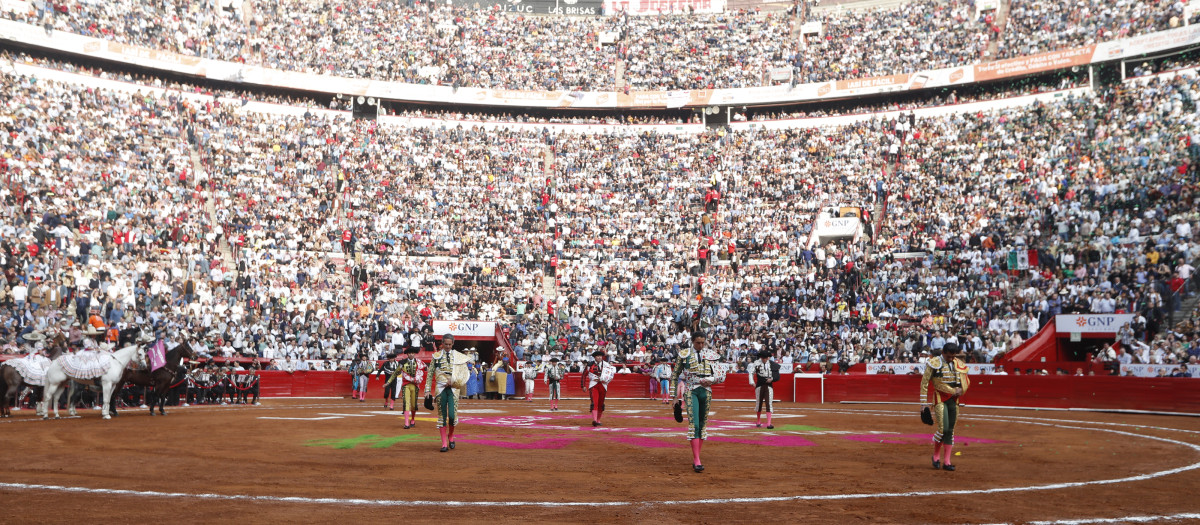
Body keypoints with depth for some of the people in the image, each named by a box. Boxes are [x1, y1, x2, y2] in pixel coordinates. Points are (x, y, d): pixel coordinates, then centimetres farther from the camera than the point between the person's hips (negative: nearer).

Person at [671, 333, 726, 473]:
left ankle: (695, 458, 16)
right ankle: (697, 461, -19)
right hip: (690, 391, -3)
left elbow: (722, 374, 10)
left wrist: (711, 380, -11)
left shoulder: (711, 355, 9)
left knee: (703, 425, 6)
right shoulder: (684, 355, 3)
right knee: (694, 424, -16)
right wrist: (675, 395, 6)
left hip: (706, 391, 3)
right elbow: (675, 375, 9)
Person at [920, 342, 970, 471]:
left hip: (953, 400, 5)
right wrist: (924, 403, -7)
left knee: (950, 430, 5)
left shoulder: (958, 364, 8)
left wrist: (960, 390, -1)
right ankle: (935, 456, 7)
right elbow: (924, 383, -5)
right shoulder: (934, 363, -7)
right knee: (943, 428, -15)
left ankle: (946, 462, 10)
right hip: (940, 399, -5)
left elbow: (966, 381, 22)